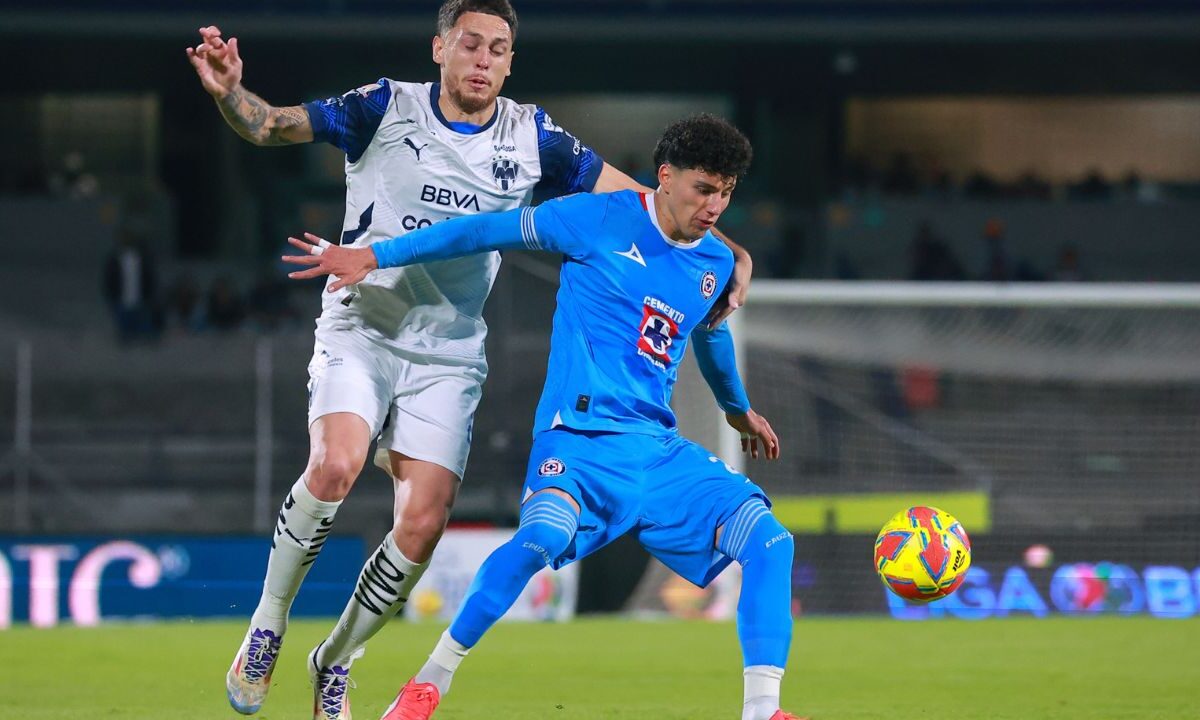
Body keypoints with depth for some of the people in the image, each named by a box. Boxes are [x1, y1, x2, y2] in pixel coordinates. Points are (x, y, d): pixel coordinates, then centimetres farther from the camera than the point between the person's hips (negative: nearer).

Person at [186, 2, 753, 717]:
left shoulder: (532, 138, 1)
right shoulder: (386, 110, -6)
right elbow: (270, 125, -9)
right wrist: (228, 89, -32)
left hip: (448, 356, 2)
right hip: (362, 329, -2)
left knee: (422, 526, -9)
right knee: (335, 466, -28)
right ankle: (266, 627, -7)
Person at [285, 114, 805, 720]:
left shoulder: (716, 262, 13)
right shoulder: (600, 219, -3)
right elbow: (485, 232, 3)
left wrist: (737, 408, 53)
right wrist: (372, 257, 3)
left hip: (661, 448, 6)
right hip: (582, 435, -6)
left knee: (769, 540, -11)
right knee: (546, 533, -35)